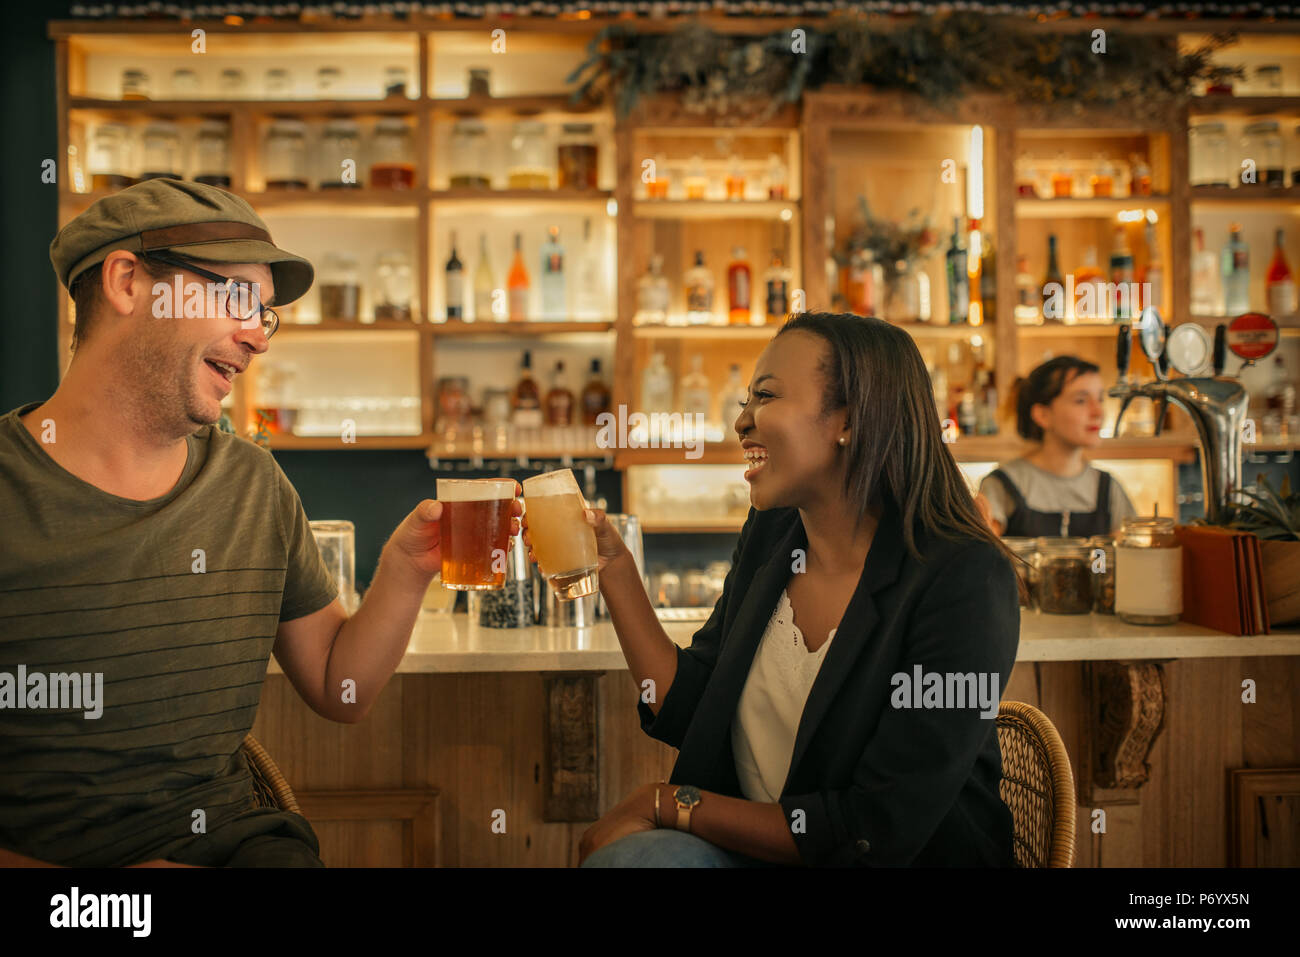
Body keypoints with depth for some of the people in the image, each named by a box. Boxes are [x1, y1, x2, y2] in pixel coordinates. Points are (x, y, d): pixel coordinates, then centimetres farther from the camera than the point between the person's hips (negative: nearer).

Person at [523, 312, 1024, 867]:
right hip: (754, 851, 5)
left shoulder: (965, 580, -19)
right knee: (637, 855, -27)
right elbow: (687, 712, 6)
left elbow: (880, 831, -20)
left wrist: (665, 802, -15)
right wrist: (611, 566, 0)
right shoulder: (770, 536, 3)